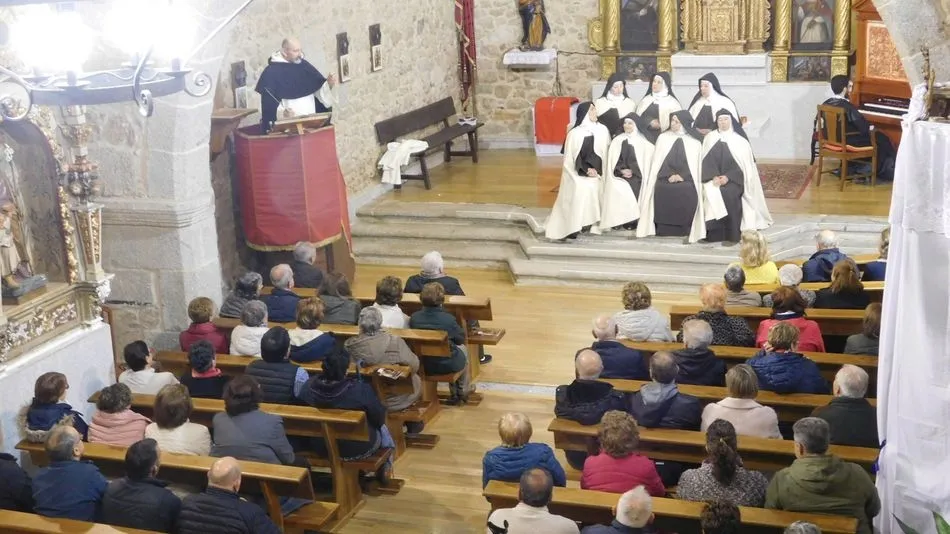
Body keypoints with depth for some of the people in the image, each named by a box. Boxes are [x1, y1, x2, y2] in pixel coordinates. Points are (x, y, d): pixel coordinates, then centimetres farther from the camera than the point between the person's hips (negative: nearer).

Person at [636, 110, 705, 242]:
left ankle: (685, 231, -15)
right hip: (665, 179, 1)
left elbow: (697, 165, 6)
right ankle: (663, 230, -17)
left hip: (686, 180, -1)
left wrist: (681, 176, -9)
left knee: (688, 192, -23)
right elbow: (657, 162, 6)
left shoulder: (695, 142, 9)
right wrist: (670, 176, -9)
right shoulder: (663, 138, 12)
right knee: (662, 190, -22)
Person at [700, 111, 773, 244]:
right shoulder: (710, 138, 8)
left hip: (734, 179, -2)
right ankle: (713, 233, -17)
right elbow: (707, 161, 2)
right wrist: (714, 176, -15)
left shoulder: (739, 140, 1)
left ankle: (732, 235, -23)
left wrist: (728, 177, -16)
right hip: (714, 178, 2)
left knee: (728, 194, -31)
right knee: (710, 193, -27)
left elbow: (744, 164, -4)